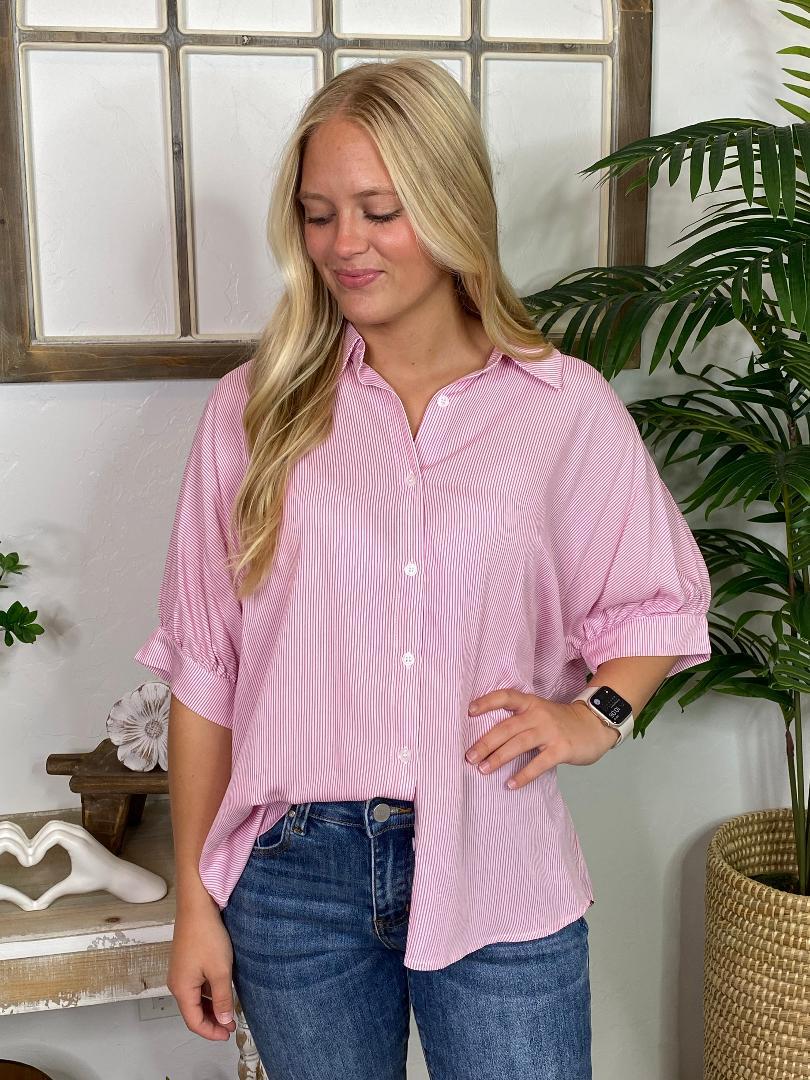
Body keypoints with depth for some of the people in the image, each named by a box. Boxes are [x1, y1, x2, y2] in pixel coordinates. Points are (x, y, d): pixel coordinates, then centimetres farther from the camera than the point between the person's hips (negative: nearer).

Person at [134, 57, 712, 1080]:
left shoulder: (567, 406, -2)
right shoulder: (256, 408, -2)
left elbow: (660, 600, 11)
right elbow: (202, 667, 1)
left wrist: (599, 711, -7)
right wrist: (195, 900, 2)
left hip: (498, 877, 0)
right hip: (294, 877, 1)